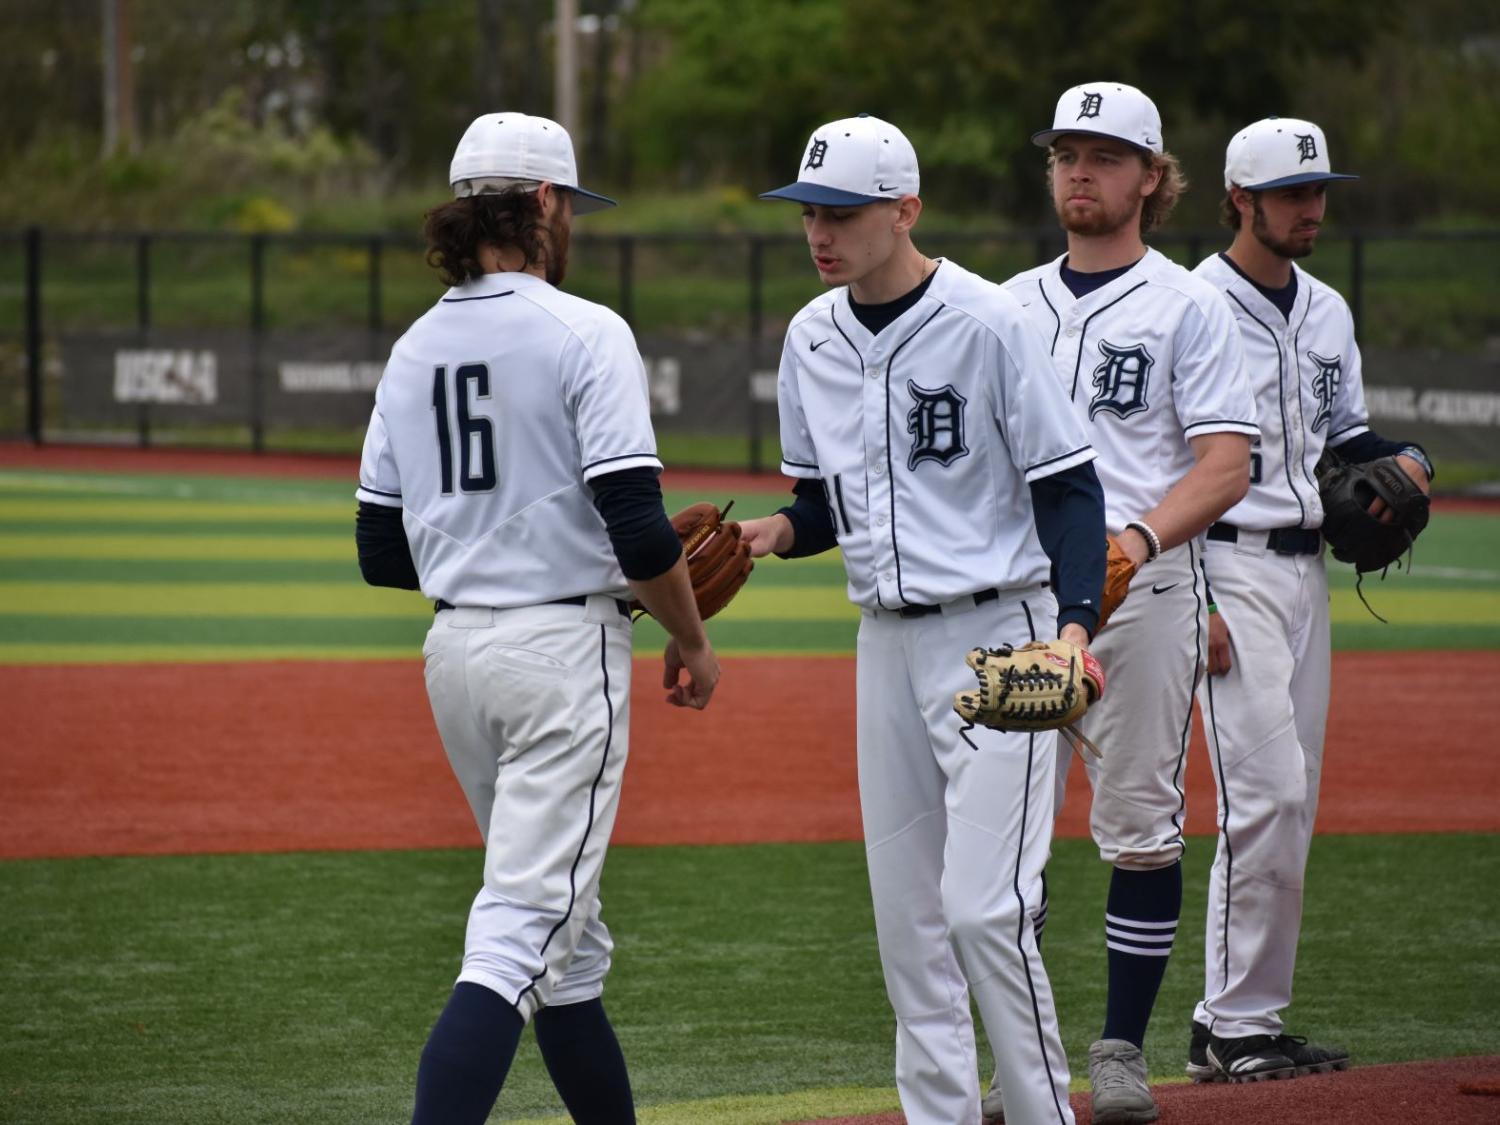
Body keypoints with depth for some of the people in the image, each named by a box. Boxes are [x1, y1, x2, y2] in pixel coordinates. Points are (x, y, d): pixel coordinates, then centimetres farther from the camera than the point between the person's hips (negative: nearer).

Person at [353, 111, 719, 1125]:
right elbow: (638, 527, -16)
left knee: (568, 928, 17)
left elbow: (382, 554, 11)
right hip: (564, 651, -7)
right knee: (523, 930, -12)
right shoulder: (585, 333, -10)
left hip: (454, 652, 7)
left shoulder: (415, 349, 10)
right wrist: (694, 643, -1)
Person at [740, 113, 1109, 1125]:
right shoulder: (812, 339, 7)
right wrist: (782, 530, -5)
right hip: (886, 642, 7)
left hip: (998, 637, -7)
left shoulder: (987, 325, -12)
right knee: (907, 913, 8)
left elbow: (1070, 486, -10)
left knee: (985, 908, -14)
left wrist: (1074, 623, -23)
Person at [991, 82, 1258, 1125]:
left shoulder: (1187, 305, 1)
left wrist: (1140, 539, -23)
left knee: (1141, 824, -1)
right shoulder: (1008, 306, 15)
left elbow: (1226, 464, -7)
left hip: (1145, 592, -4)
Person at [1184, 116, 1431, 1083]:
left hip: (1307, 569, 8)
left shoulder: (1328, 314, 15)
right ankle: (1232, 1027, -10)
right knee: (1265, 790, -15)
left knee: (1290, 803, 8)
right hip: (1229, 565, -8)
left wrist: (1406, 458, 3)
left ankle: (1250, 1020, 13)